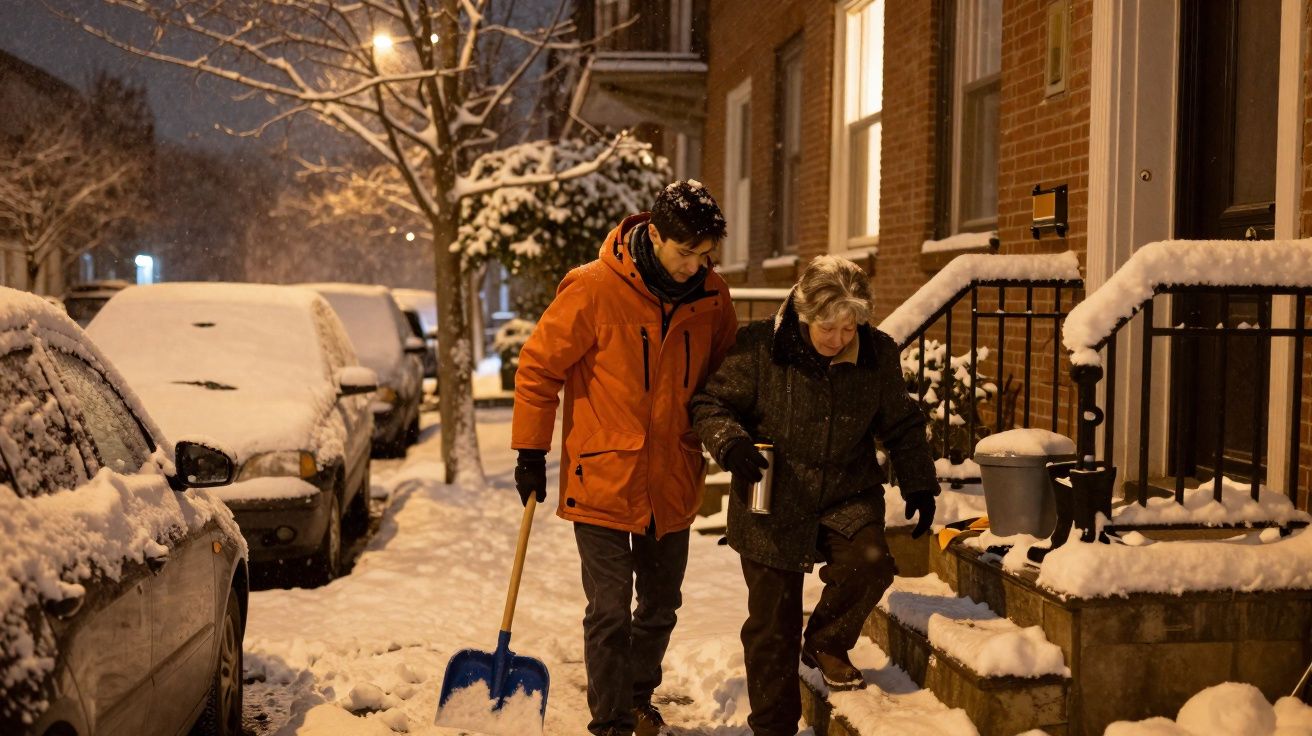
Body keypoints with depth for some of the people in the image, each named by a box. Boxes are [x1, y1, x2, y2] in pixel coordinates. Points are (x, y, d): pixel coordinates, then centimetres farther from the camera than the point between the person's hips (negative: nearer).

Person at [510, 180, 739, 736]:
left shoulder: (711, 297, -1)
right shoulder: (594, 289, -15)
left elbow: (724, 373, 16)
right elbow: (538, 366, -8)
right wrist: (531, 453, -6)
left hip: (672, 484, 5)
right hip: (603, 481, -5)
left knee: (660, 608, 17)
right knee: (609, 612, -3)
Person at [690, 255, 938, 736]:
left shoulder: (878, 354, -4)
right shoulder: (760, 347, -14)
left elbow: (902, 426, 11)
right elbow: (710, 405, -7)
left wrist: (919, 485, 7)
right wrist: (731, 443, -26)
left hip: (847, 495, 2)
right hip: (772, 502, -2)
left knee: (870, 561, -27)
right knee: (771, 625, 4)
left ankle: (826, 643, 5)